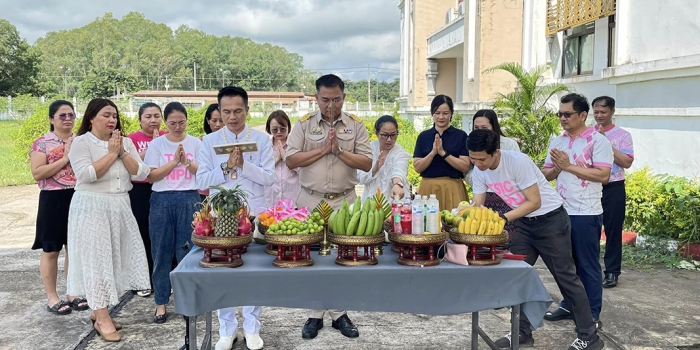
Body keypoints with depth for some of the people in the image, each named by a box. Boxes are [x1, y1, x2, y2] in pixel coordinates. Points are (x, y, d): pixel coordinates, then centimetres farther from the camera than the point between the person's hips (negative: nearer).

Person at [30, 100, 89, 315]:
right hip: (53, 201, -4)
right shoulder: (42, 143, -4)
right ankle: (52, 298, 15)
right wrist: (65, 158, -17)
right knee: (51, 251, 4)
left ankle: (73, 293, 24)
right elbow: (37, 174, -14)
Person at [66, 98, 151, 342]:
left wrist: (122, 152, -10)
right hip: (91, 209, -5)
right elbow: (86, 174, -21)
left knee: (115, 259, 8)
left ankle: (99, 309, 23)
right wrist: (111, 153, -15)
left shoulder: (126, 142, 8)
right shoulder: (81, 142, -6)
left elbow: (140, 174, 0)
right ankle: (102, 318, 0)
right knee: (96, 259, -4)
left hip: (120, 208, 5)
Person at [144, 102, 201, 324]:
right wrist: (174, 161, -12)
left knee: (188, 252, 3)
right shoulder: (157, 144, 2)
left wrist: (187, 162, -13)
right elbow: (151, 176, -5)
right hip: (162, 201, 0)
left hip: (189, 200, 0)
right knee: (162, 253, 4)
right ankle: (161, 303, 13)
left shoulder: (195, 143, 4)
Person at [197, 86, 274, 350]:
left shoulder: (261, 139, 0)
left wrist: (244, 164, -19)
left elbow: (269, 178, -5)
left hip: (254, 215, 0)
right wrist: (226, 167, -17)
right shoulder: (209, 142, 2)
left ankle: (251, 328, 21)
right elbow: (201, 181, -3)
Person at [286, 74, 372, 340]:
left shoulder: (356, 125, 2)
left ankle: (339, 313, 19)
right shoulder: (304, 124, 1)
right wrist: (322, 149, -14)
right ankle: (315, 315, 16)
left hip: (345, 201, 0)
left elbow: (367, 163, -4)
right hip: (310, 201, 0)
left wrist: (339, 150, -16)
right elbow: (291, 160, -7)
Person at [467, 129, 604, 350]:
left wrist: (503, 219, -31)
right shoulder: (479, 171, -7)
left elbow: (535, 202, -25)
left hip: (550, 219, -7)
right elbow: (478, 204, -2)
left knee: (565, 277, -2)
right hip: (523, 222, 7)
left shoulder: (518, 162, -28)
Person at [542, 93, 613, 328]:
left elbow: (603, 175, -19)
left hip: (586, 214, -6)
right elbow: (546, 174, 12)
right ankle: (568, 305, 29)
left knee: (588, 266, 3)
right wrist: (556, 168, -10)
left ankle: (592, 315, 14)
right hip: (560, 212, 6)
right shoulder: (557, 141, 10)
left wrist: (569, 166, -17)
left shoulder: (598, 141, -9)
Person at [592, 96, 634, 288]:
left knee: (613, 230, 3)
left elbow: (627, 162, -14)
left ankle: (612, 272, 13)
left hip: (613, 188, -2)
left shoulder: (622, 135, -1)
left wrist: (606, 143, -16)